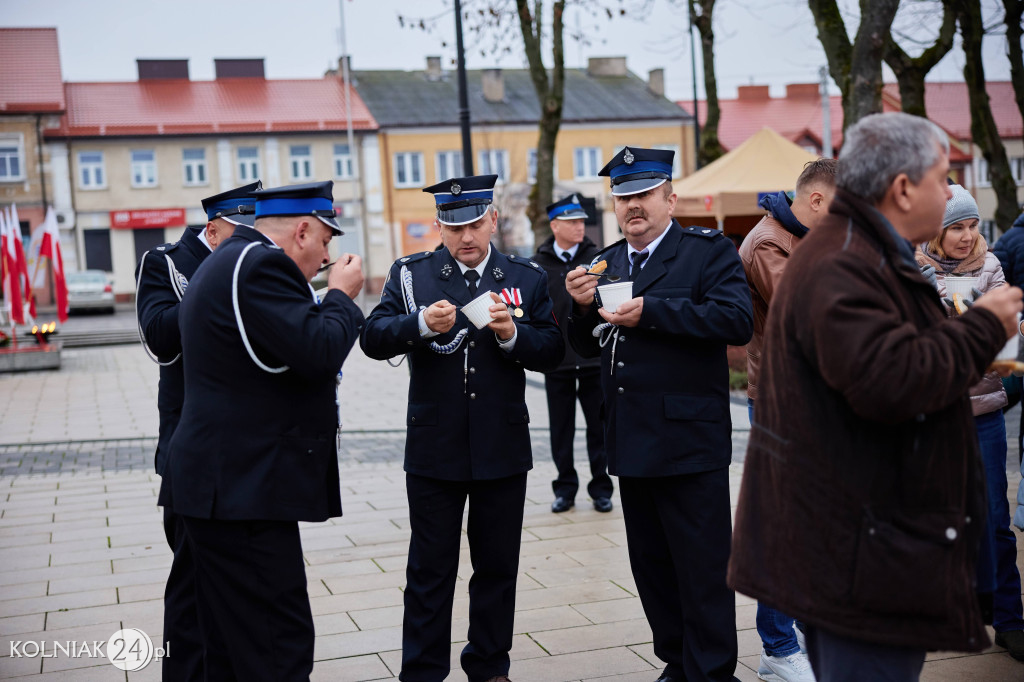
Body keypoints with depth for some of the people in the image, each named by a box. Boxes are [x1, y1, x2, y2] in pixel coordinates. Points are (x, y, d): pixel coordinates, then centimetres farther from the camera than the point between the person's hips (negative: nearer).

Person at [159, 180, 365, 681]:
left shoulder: (228, 262, 20)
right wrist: (342, 295, -5)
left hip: (222, 484, 11)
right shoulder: (260, 265, -14)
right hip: (244, 486, -11)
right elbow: (320, 351, -22)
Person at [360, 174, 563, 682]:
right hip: (433, 450, -1)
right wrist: (421, 323, -24)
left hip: (503, 449, 1)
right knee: (430, 569, 6)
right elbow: (373, 339, -7)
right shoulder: (410, 274, 3)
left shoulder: (527, 278, 6)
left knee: (497, 564, 11)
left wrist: (512, 334, -18)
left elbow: (551, 353, 1)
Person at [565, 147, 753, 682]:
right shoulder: (605, 264, 14)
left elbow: (737, 320, -20)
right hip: (632, 443, 7)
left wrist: (651, 312, -22)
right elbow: (587, 346, 14)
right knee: (651, 566, 16)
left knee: (702, 568, 1)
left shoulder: (709, 251, -4)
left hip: (689, 442, -7)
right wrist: (581, 306, -6)